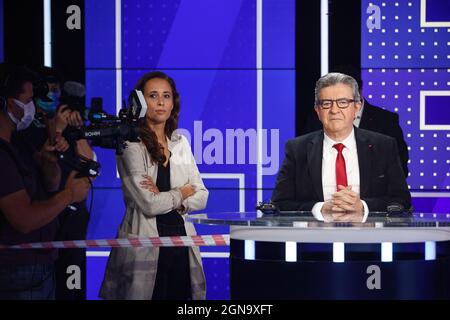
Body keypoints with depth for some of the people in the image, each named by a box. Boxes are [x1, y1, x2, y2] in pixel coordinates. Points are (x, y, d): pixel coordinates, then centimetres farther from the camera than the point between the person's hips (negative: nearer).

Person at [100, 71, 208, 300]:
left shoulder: (180, 143, 11)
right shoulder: (131, 146, -7)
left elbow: (201, 196, 7)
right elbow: (149, 204, -15)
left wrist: (166, 200, -9)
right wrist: (182, 193, 2)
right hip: (145, 247, -5)